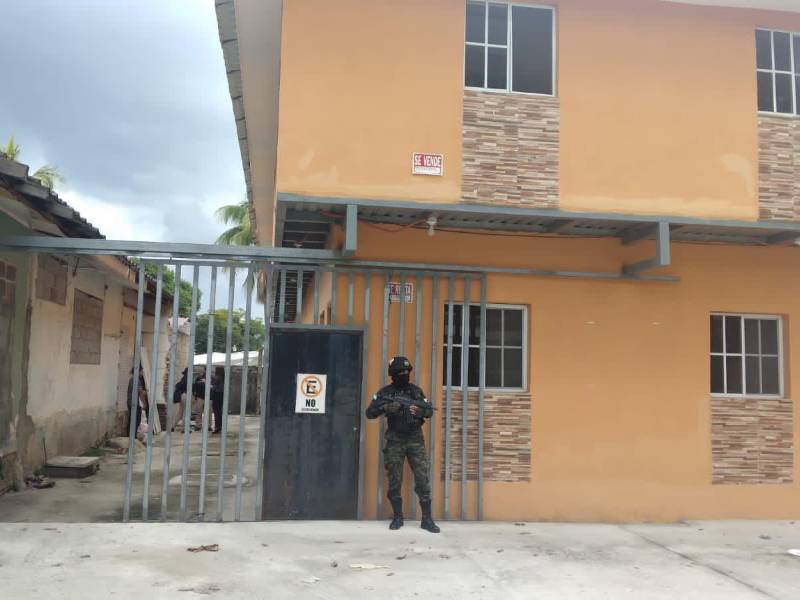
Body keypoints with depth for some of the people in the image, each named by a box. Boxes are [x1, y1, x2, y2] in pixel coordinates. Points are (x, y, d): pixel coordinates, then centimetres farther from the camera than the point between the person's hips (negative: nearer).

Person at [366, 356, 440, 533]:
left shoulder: (416, 391, 6)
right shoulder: (385, 392, 0)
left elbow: (430, 410, 8)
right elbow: (370, 413, -4)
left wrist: (420, 411, -14)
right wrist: (385, 407, -21)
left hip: (415, 440, 1)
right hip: (395, 441, -1)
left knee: (422, 478, -4)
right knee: (394, 480, 3)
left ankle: (427, 519, 1)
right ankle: (397, 517, 15)